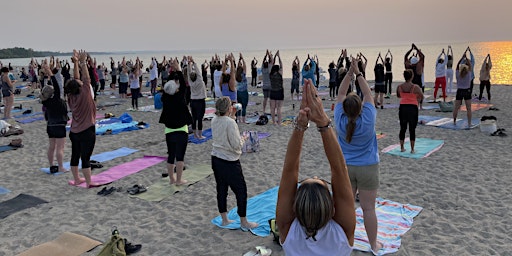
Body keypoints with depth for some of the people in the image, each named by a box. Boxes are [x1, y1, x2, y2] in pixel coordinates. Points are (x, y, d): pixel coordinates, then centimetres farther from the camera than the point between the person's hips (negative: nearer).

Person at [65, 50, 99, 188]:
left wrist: (76, 62, 5)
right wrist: (83, 62, -12)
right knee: (85, 158, -3)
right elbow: (87, 79, -15)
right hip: (87, 131, -7)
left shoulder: (71, 96, 0)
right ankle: (89, 182, 5)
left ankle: (77, 179, 27)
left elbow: (76, 79, 5)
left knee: (75, 156, 14)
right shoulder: (84, 95, -18)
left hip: (74, 132, 7)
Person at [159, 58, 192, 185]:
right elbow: (183, 85, -4)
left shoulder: (165, 98, -4)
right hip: (181, 131, -4)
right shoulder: (180, 97, -15)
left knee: (171, 155, 12)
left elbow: (169, 84, 9)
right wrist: (177, 69, 3)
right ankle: (179, 180, 5)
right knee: (180, 156, 1)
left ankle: (171, 178, 22)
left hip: (169, 131, 4)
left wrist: (173, 70, 11)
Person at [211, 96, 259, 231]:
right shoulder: (230, 122, -22)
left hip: (216, 159, 8)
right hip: (230, 162, -8)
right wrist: (243, 139, 0)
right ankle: (244, 222, 17)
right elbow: (236, 145, -20)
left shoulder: (214, 120, 0)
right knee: (241, 190, 7)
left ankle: (224, 220, 30)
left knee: (221, 189, 17)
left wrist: (232, 116, 9)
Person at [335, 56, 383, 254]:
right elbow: (368, 94, -8)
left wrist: (349, 73, -6)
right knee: (368, 208, 6)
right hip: (367, 168, -2)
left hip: (344, 168, 2)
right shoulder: (367, 120, -18)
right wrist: (358, 73, -5)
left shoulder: (340, 120, -13)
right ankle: (374, 244, 19)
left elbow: (341, 94, -4)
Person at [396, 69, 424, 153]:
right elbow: (421, 97, 3)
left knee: (403, 128, 13)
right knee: (412, 129, 5)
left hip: (402, 108, 3)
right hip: (413, 108, -3)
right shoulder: (416, 87, -11)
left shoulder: (399, 87, -3)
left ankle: (402, 147, 18)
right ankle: (412, 149, 9)